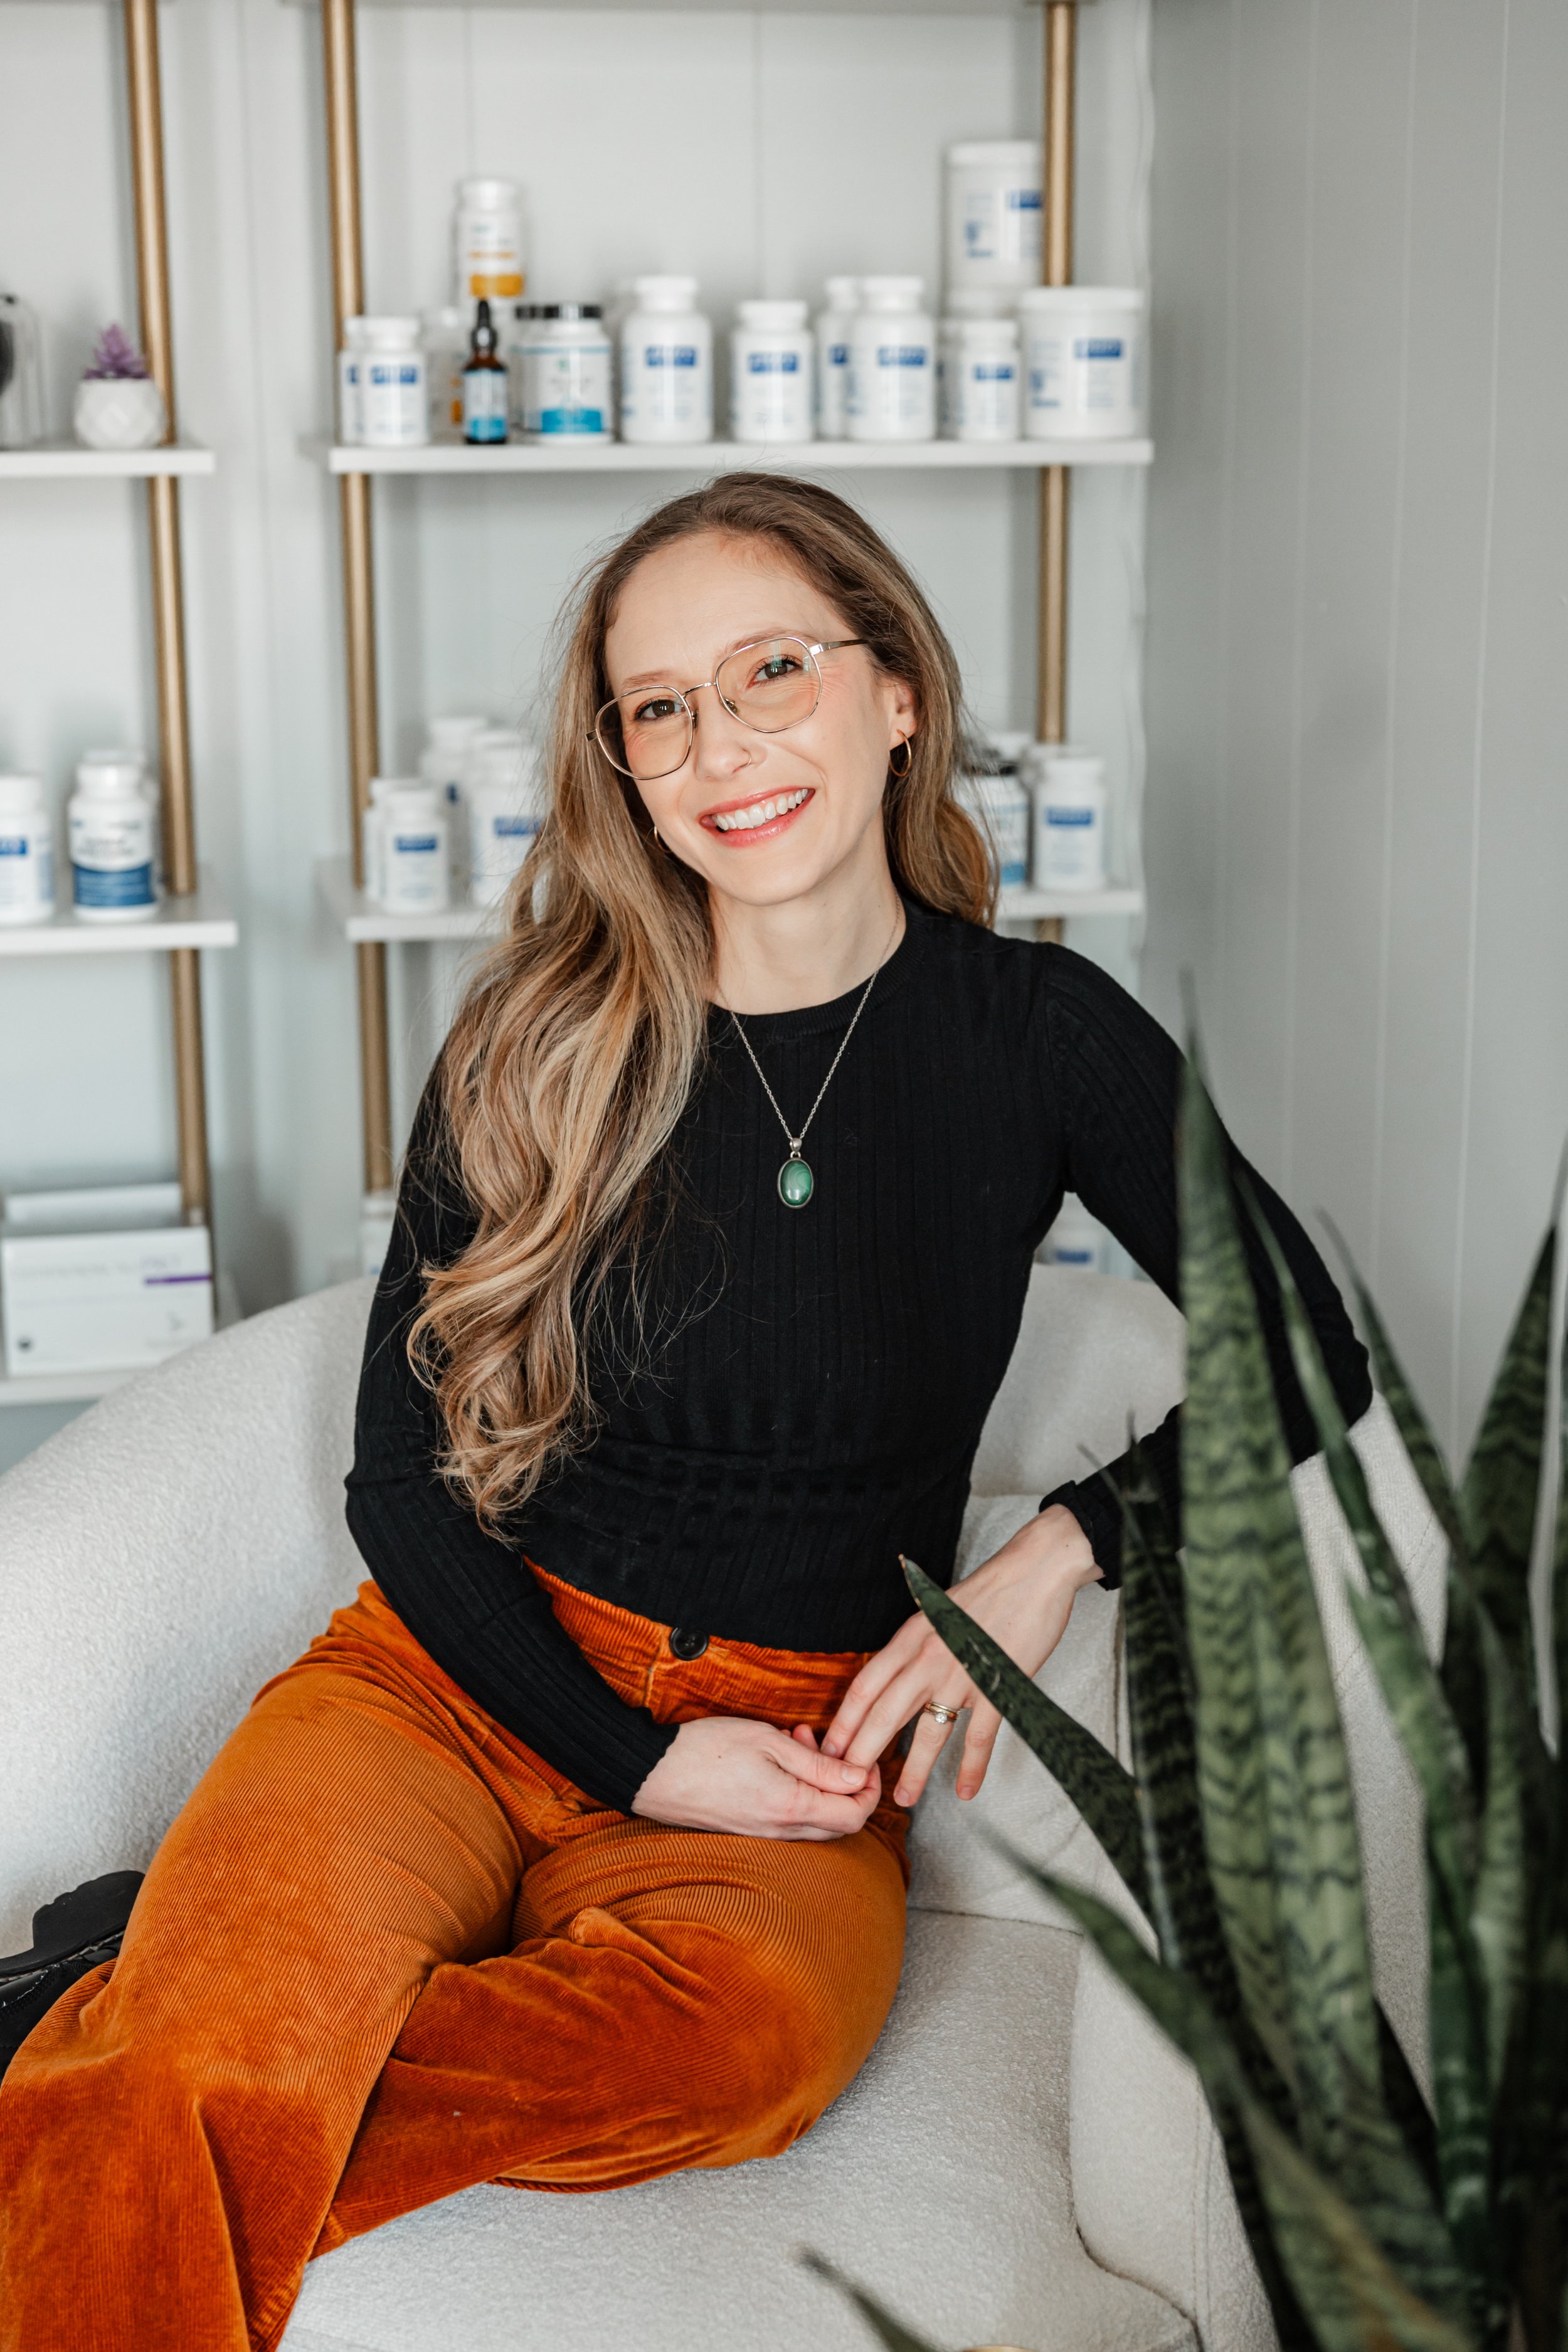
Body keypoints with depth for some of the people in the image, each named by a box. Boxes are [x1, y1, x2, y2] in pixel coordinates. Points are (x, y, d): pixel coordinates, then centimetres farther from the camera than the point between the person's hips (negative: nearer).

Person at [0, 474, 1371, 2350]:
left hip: (804, 1725, 2)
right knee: (224, 2039, -35)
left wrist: (1057, 1559, -9)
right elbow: (401, 1471, 3)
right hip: (463, 1679, -1)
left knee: (758, 2020, -36)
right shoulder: (539, 1039, 0)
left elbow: (1305, 1354, 7)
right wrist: (636, 1758, -9)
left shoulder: (1035, 1035, 1)